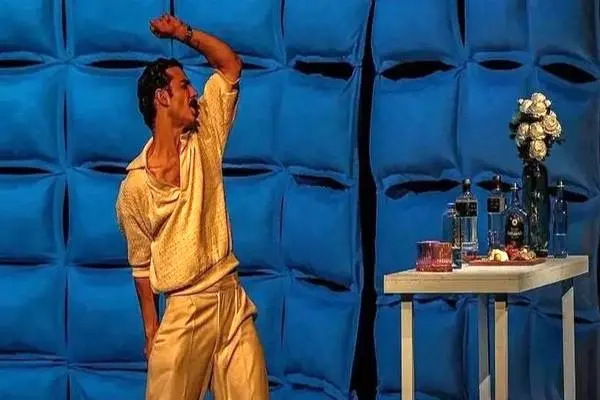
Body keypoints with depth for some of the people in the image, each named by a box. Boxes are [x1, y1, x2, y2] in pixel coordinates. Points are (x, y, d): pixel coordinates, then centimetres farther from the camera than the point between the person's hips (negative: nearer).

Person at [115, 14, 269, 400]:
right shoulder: (134, 186, -5)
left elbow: (230, 64, 8)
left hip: (233, 301, 3)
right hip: (183, 312, -3)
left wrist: (184, 32, -2)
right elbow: (141, 265, 3)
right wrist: (151, 333, 3)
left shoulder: (205, 139, 4)